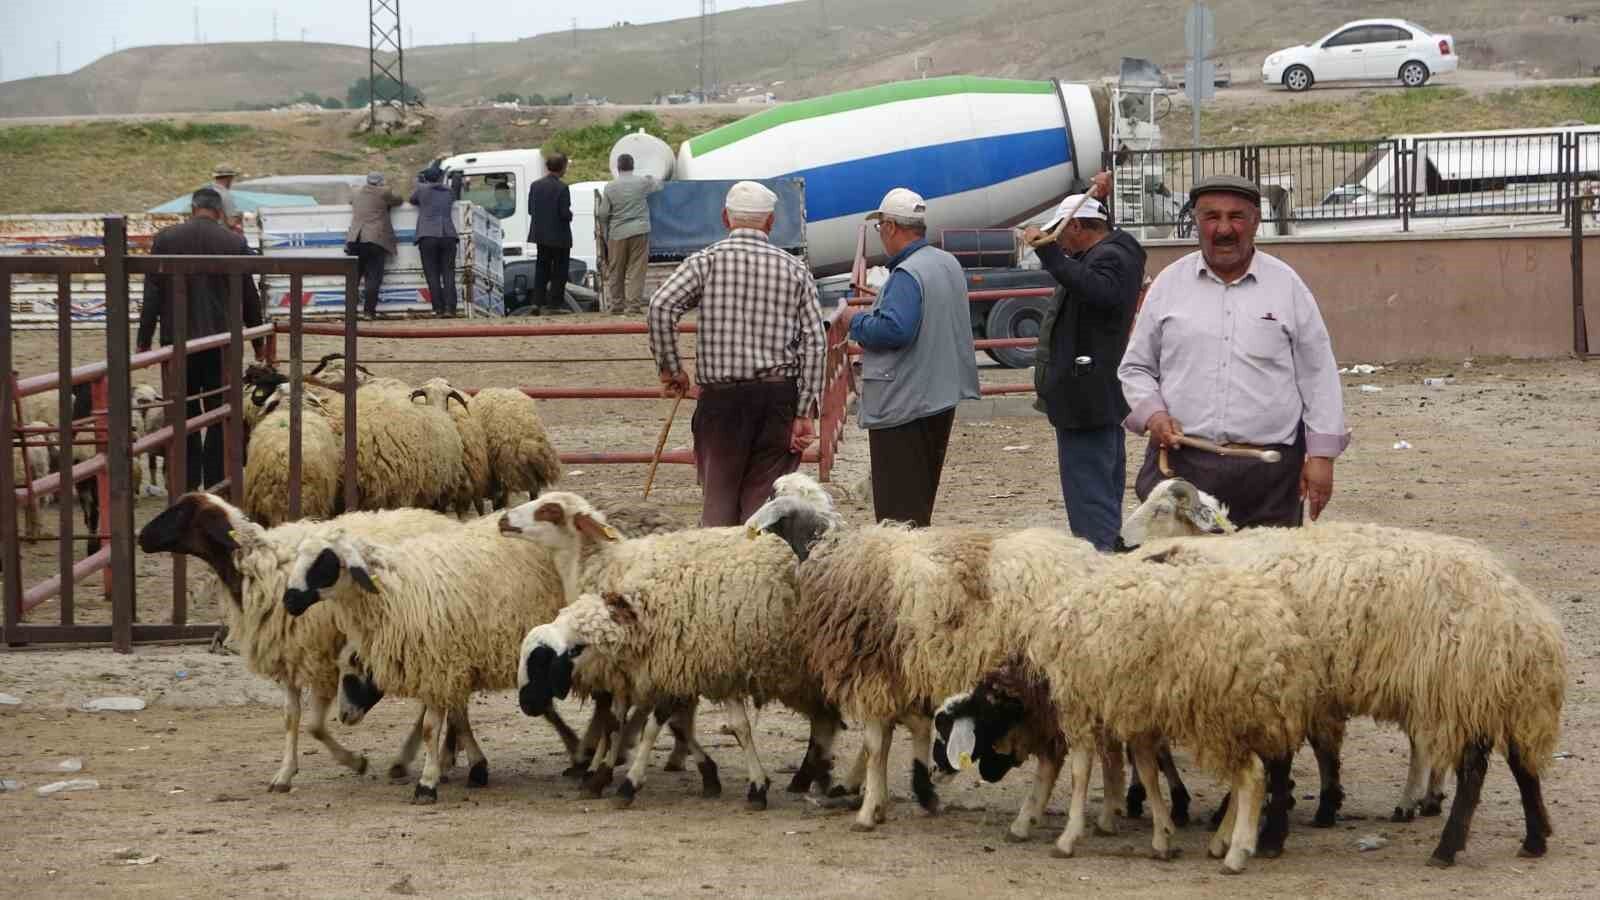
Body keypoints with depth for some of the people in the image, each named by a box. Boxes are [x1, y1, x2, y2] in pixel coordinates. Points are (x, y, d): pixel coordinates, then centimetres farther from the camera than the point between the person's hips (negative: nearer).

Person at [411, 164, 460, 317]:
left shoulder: (422, 189, 6)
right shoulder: (448, 193, 15)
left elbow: (412, 200, 23)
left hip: (428, 236, -3)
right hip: (448, 235, 3)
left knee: (433, 275, -1)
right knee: (448, 273, 2)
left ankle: (439, 309, -8)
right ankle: (450, 308, -9)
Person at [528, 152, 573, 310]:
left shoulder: (535, 186, 1)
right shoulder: (562, 189, -17)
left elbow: (530, 210, 3)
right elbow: (565, 213, -18)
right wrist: (570, 216, 3)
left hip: (541, 235, 6)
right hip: (559, 236, -6)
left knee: (541, 268, 14)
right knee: (559, 271, 4)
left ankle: (537, 302, 12)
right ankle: (555, 303, 2)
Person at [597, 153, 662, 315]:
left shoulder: (610, 188, -2)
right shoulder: (642, 183, -3)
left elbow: (603, 214, 1)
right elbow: (657, 185, 18)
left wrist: (605, 234, 15)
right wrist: (651, 178, 41)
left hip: (617, 234, 1)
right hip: (639, 231, -1)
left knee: (616, 271, 11)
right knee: (636, 270, -1)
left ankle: (617, 305, 16)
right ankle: (634, 305, -6)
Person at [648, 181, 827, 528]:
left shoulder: (706, 261, 0)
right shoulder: (794, 270, 5)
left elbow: (660, 307, -14)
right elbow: (815, 342, -1)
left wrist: (670, 368, -2)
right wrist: (805, 413, -1)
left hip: (721, 395, -1)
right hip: (780, 394, 1)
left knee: (719, 496, 7)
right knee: (763, 498, 5)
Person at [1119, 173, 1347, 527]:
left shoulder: (1287, 285, 7)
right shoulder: (1169, 284, 10)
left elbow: (1318, 376, 8)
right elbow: (1135, 368, 17)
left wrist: (1322, 455, 3)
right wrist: (1153, 414, -2)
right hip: (1181, 462, 1)